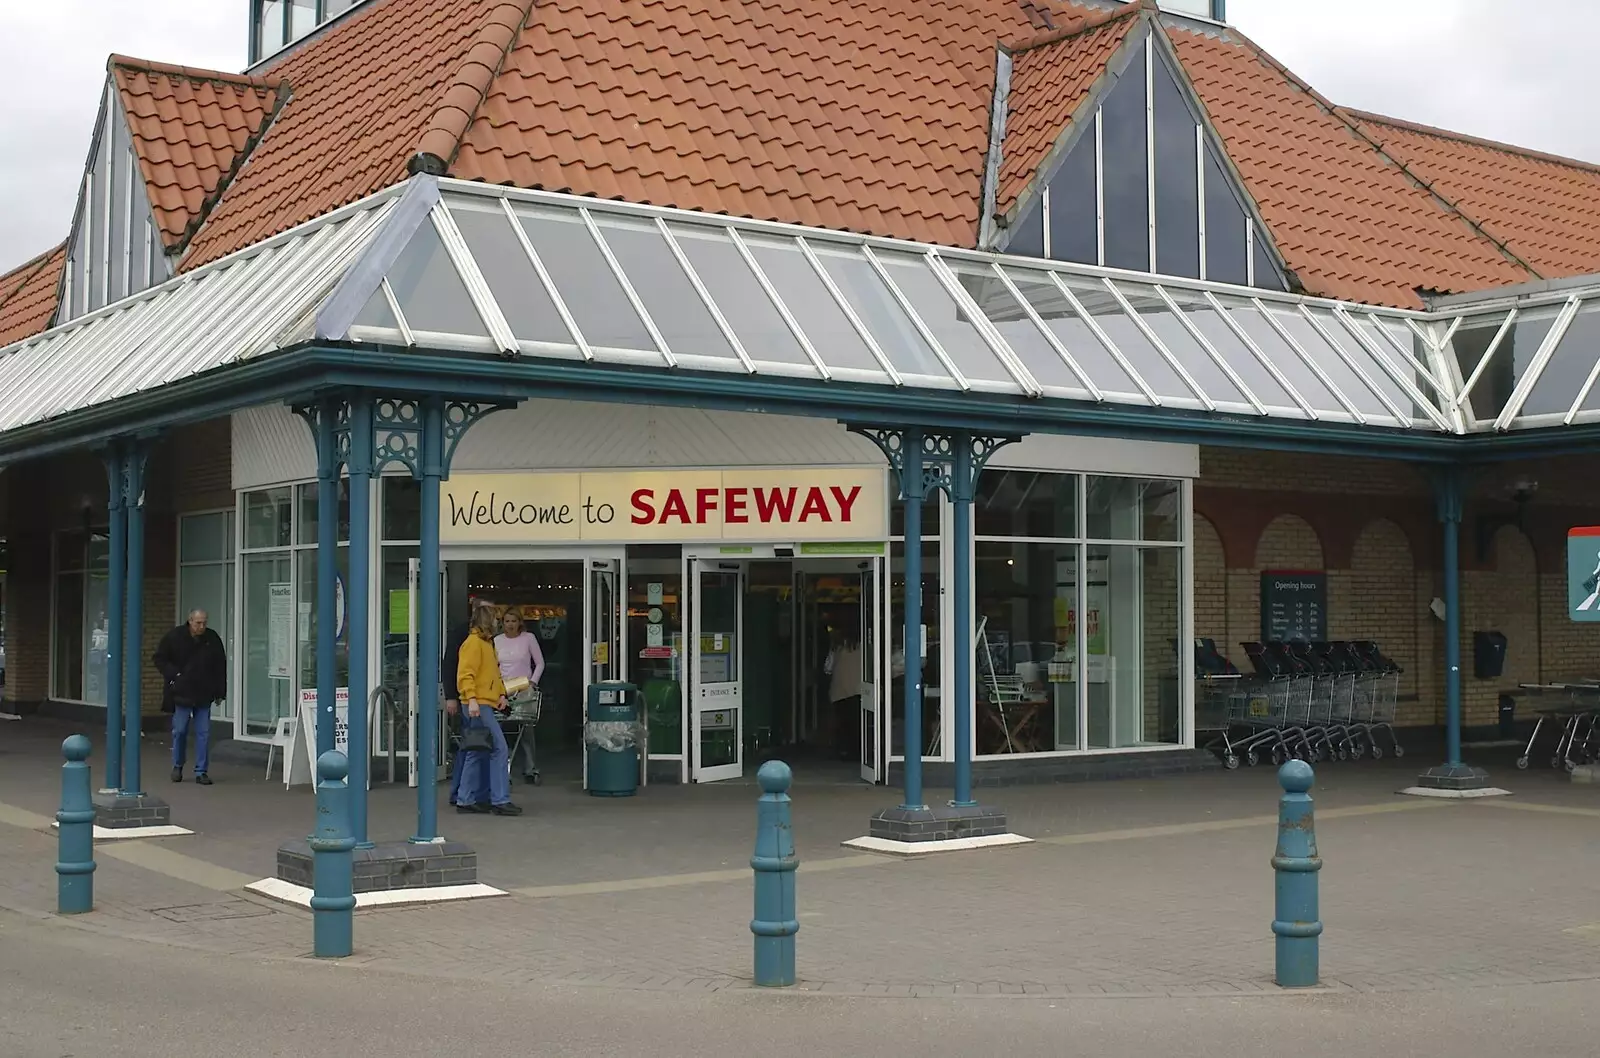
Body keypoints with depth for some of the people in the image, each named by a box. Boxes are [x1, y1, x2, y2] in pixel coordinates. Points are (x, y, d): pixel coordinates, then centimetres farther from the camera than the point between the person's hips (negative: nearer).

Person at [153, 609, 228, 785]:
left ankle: (202, 771, 7)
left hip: (204, 694, 2)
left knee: (204, 733, 0)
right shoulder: (174, 637, -6)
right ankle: (177, 766, 23)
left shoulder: (213, 639, 0)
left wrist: (220, 691, 5)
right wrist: (174, 674, -10)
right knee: (179, 730, 4)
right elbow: (159, 658, 3)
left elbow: (220, 667, 7)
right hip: (182, 693, -1)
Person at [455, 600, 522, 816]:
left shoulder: (487, 642, 21)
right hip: (478, 706, -11)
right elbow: (465, 675, -18)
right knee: (499, 749, -12)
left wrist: (501, 693, 14)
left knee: (477, 753, 12)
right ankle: (500, 800, -12)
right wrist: (471, 699, -27)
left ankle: (465, 800, 16)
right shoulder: (473, 642, -10)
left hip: (485, 704, 11)